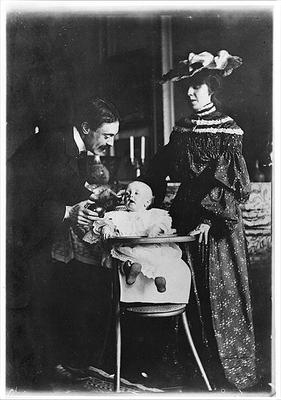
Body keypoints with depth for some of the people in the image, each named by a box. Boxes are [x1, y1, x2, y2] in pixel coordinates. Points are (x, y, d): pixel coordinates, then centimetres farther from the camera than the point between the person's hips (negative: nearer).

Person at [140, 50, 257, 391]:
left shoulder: (227, 130, -6)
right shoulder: (182, 130, 11)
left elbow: (227, 182, -13)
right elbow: (157, 172, 12)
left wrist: (209, 219, -21)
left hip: (217, 223, -5)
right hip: (185, 215, 5)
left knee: (219, 294, 0)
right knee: (189, 293, 8)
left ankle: (230, 374, 14)